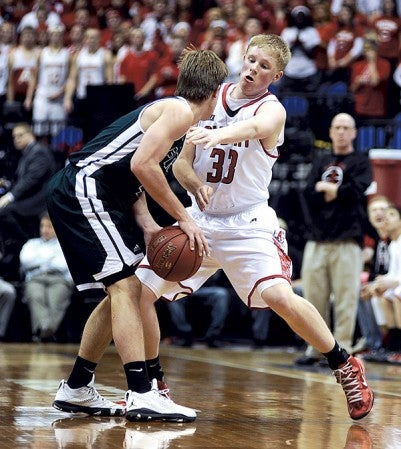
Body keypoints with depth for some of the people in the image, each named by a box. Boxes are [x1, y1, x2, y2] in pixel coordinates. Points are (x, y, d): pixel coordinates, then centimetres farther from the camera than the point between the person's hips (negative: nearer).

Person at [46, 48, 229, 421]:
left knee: (123, 290, 15)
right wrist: (183, 218, -15)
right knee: (125, 286, -14)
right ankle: (142, 395, -20)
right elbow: (143, 165, -21)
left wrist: (146, 226, 2)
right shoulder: (180, 111, -9)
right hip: (83, 190, -10)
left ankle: (76, 390, 21)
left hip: (74, 194, 10)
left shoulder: (167, 111, 21)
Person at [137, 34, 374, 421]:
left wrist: (217, 134, -58)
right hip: (200, 220, 5)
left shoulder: (272, 110, -10)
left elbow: (254, 128, -37)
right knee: (138, 290, -5)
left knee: (278, 295, -27)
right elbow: (181, 163, 5)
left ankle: (345, 367, -7)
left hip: (248, 223, -5)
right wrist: (195, 185, -19)